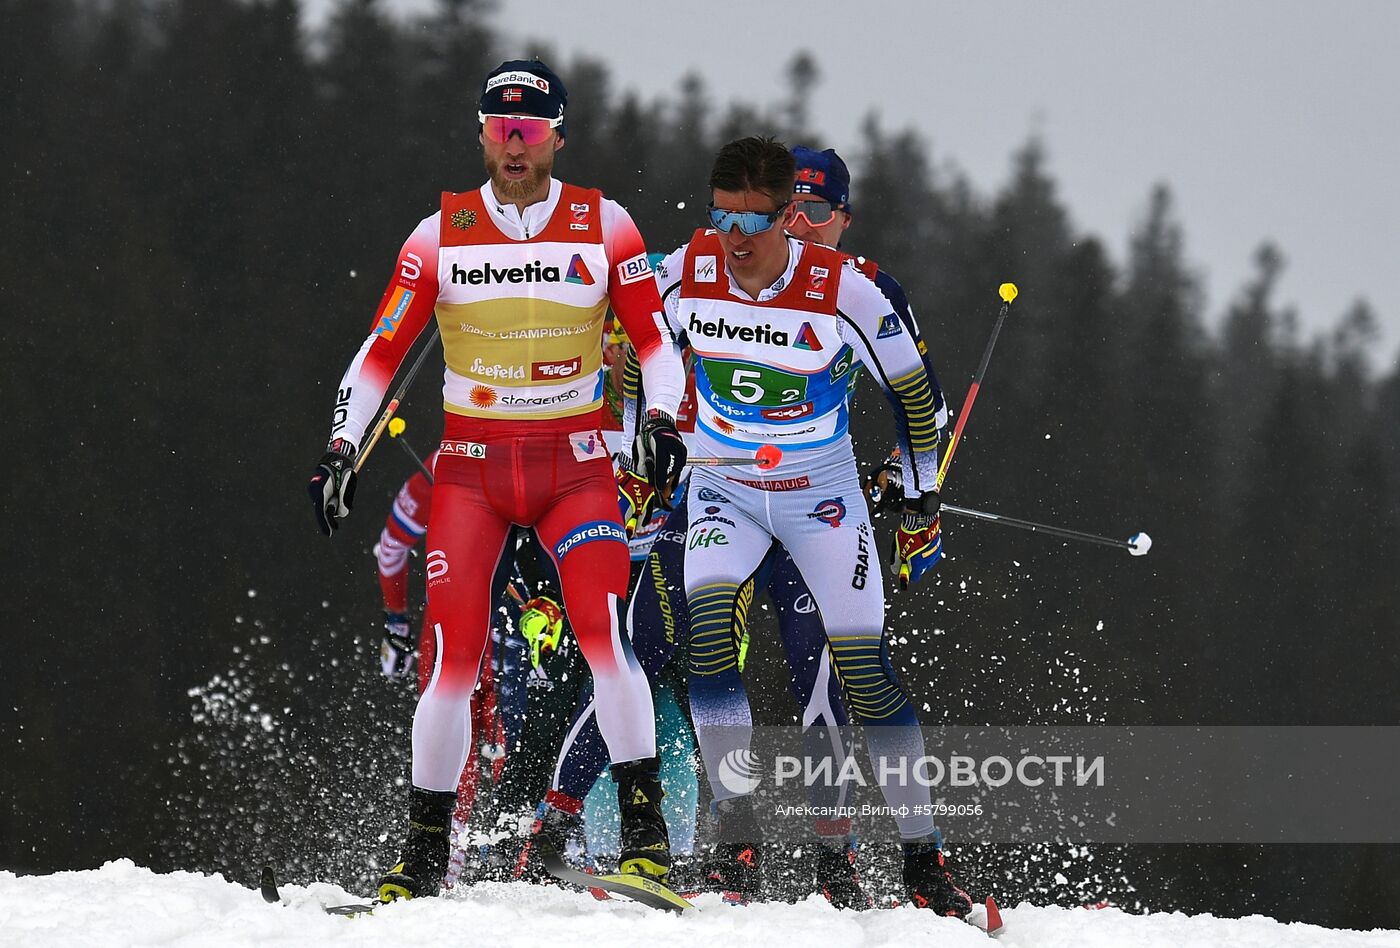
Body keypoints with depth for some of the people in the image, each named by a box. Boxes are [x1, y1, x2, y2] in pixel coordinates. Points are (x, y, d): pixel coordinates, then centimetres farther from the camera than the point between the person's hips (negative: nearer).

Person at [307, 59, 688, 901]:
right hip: (472, 466, 1)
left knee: (603, 631, -20)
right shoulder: (441, 236, 1)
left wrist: (661, 418, -13)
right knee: (454, 655, -8)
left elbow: (655, 340, 4)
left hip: (574, 465, -1)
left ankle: (644, 821, -14)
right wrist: (343, 449, -6)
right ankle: (427, 845, 1)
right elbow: (381, 353, 4)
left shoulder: (603, 226, 0)